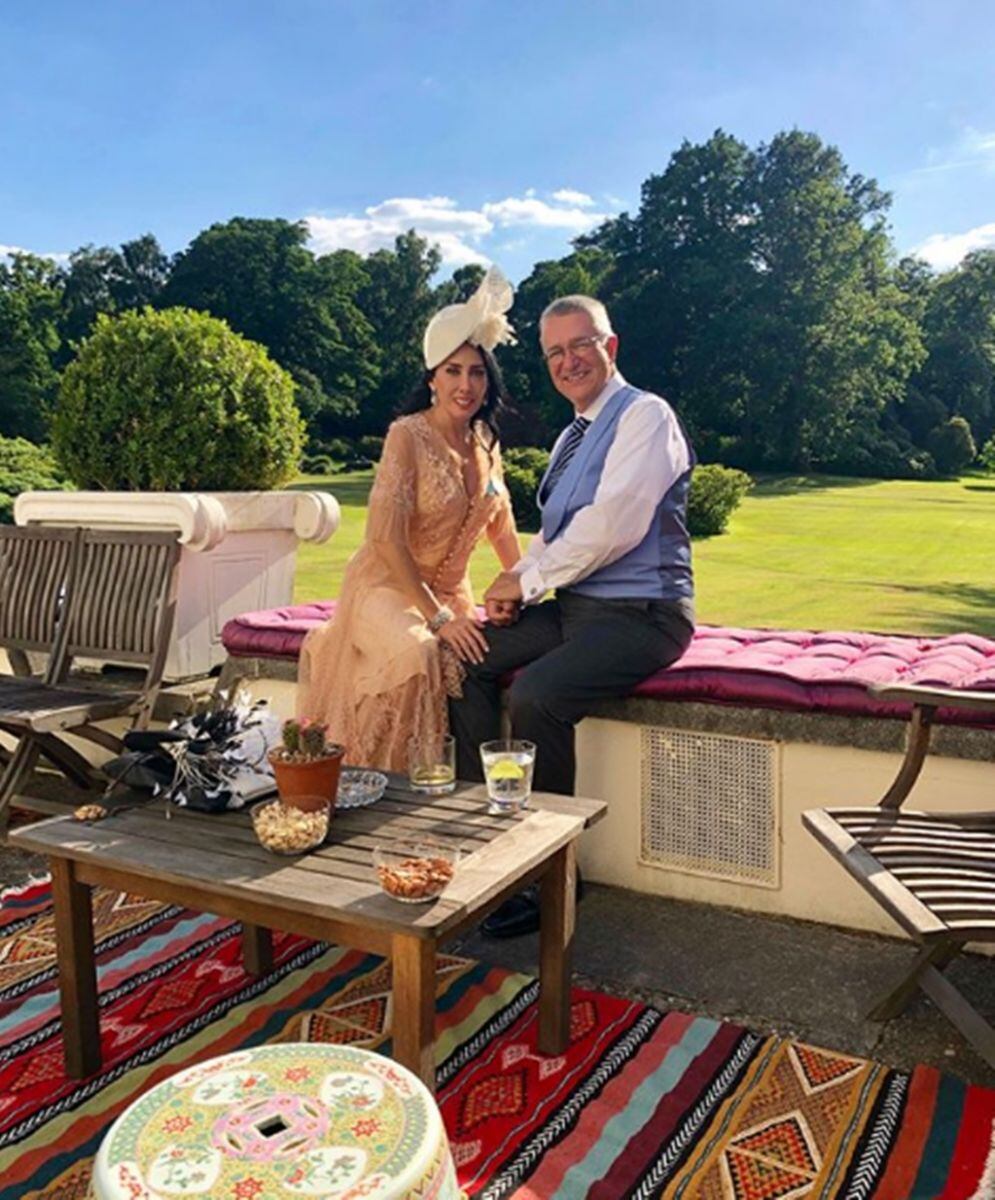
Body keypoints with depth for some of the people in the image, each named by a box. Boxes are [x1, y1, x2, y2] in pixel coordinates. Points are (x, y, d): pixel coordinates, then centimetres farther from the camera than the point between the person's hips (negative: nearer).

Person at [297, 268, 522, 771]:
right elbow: (386, 538, -20)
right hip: (387, 586, -6)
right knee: (418, 656, -35)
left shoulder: (486, 442, 7)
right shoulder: (408, 434, -13)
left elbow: (500, 522, 18)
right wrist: (437, 618, -24)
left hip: (450, 593, 7)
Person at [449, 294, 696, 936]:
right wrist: (518, 583, -1)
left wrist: (530, 579, -11)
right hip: (575, 606, 9)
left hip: (641, 613, -9)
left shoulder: (645, 415, -9)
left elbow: (612, 526, -20)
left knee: (536, 693, -29)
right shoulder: (572, 437, 19)